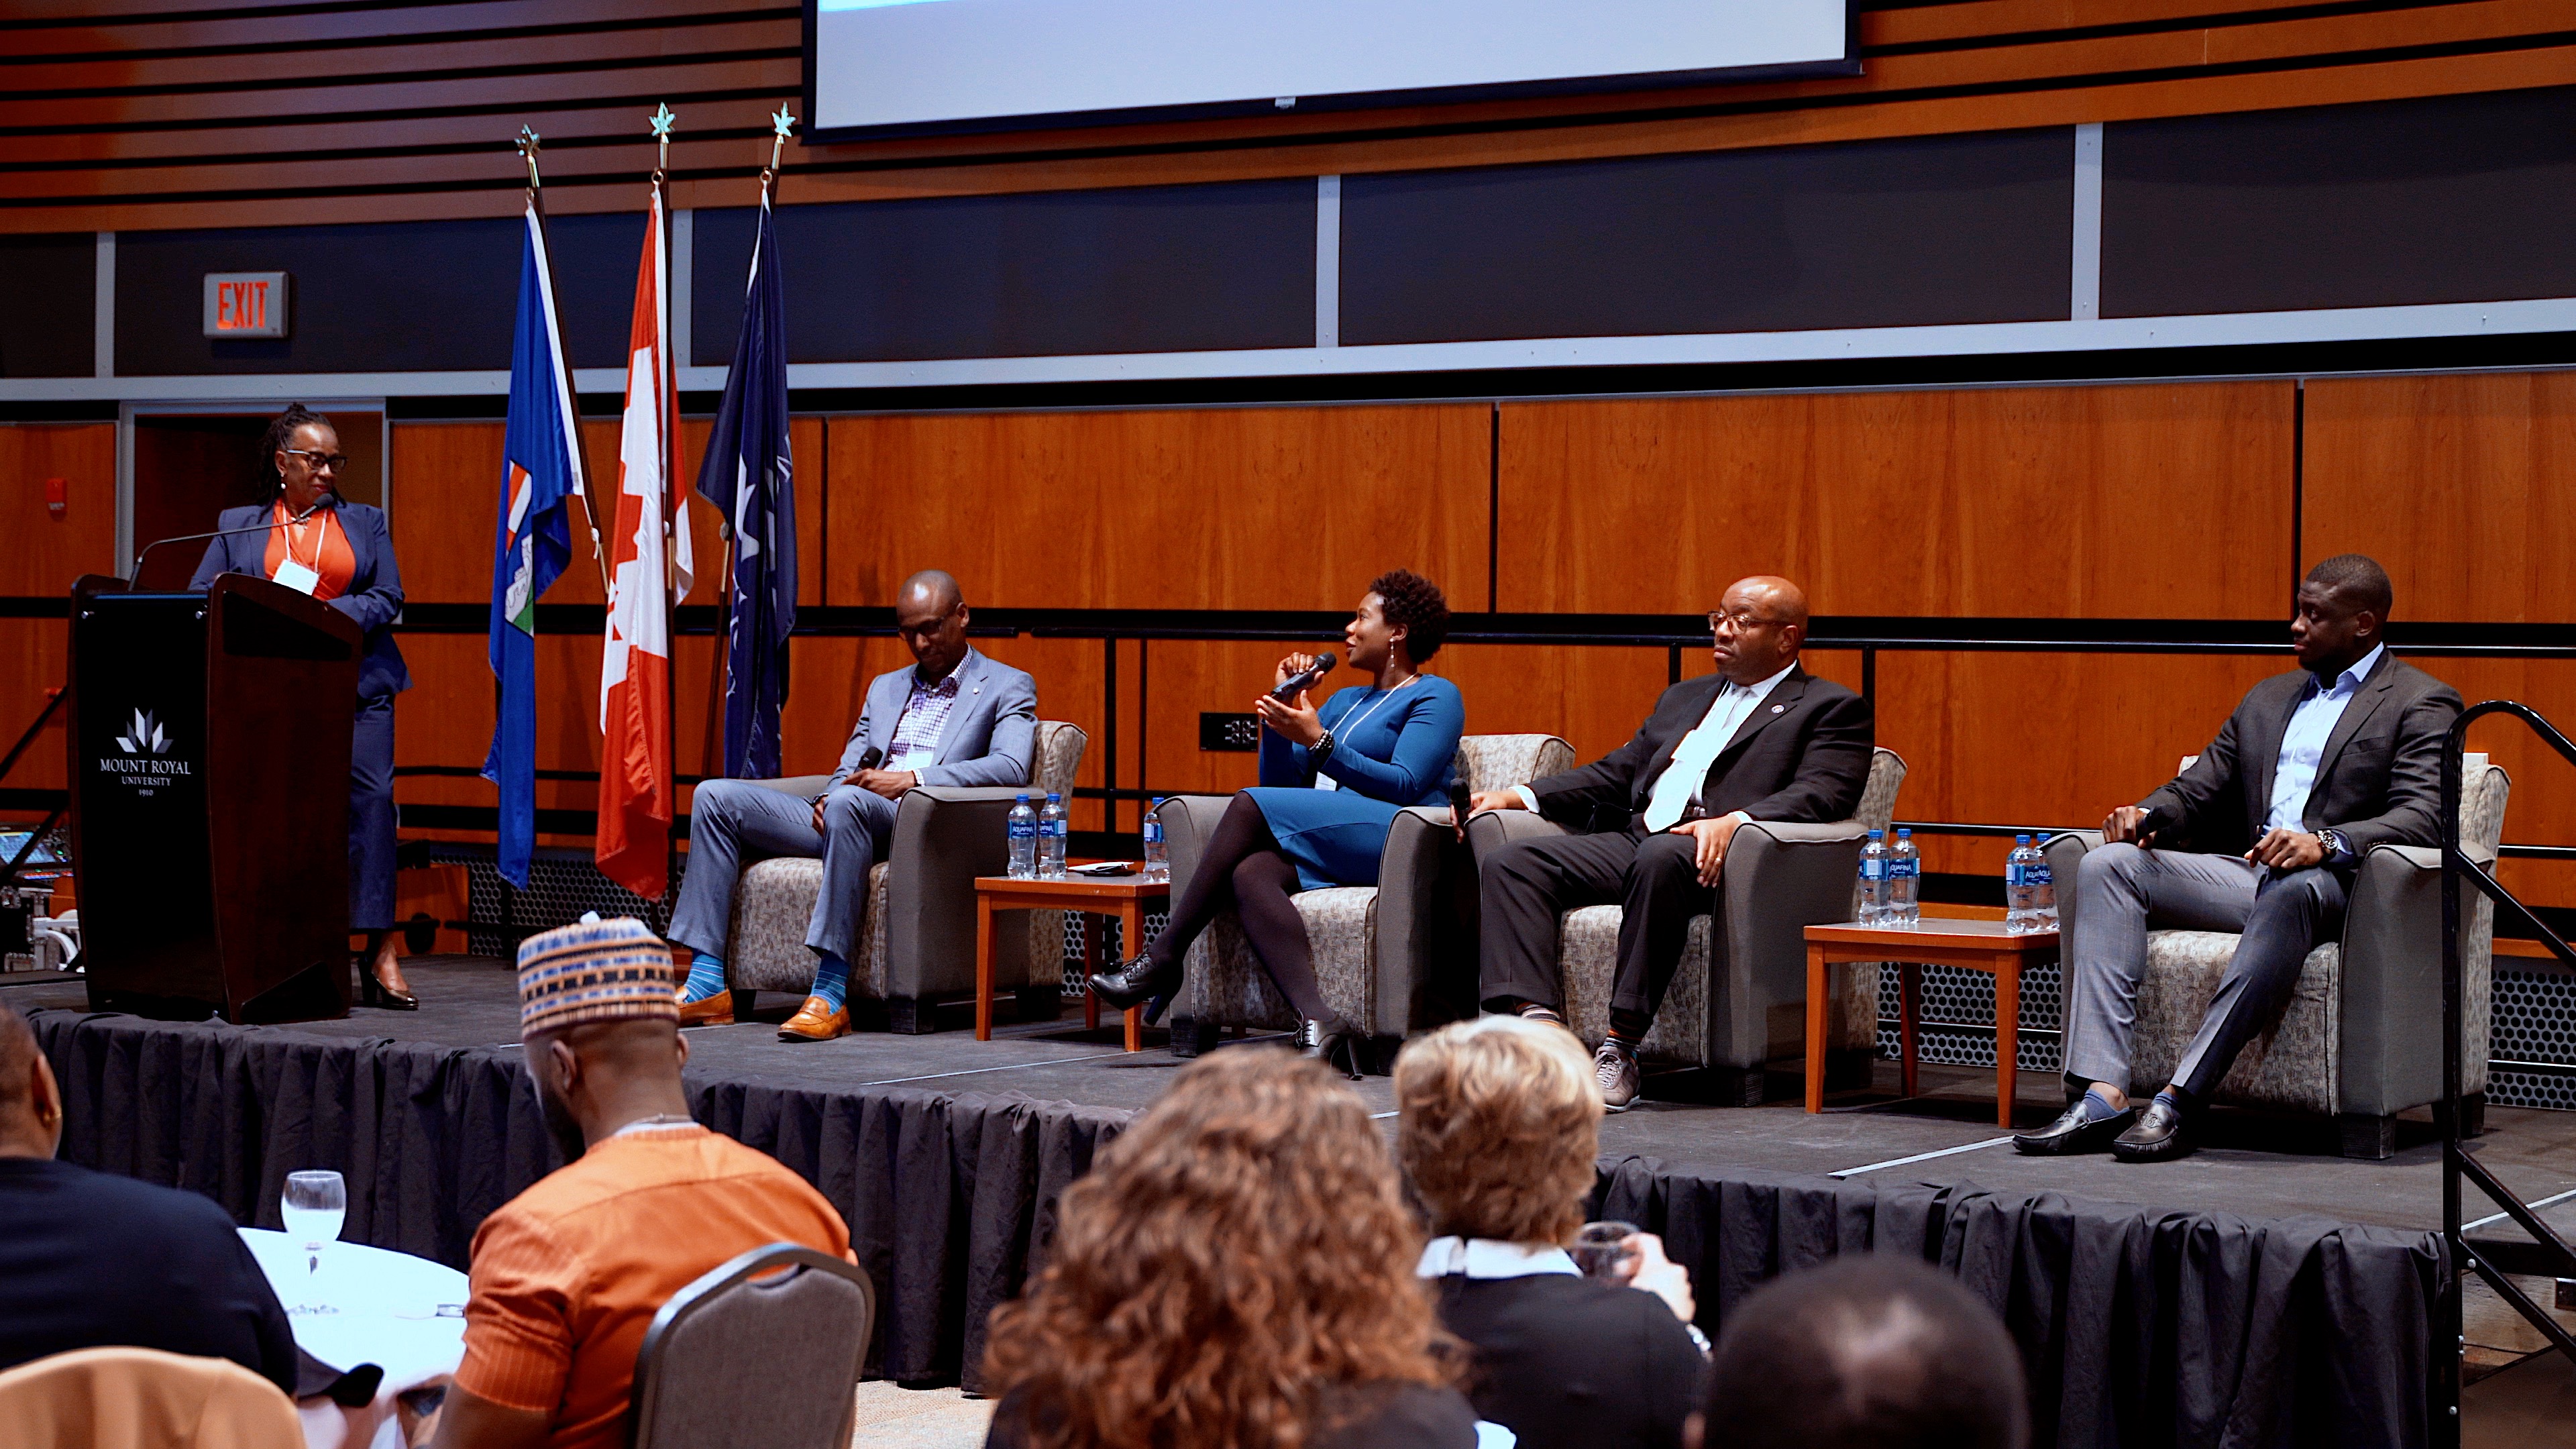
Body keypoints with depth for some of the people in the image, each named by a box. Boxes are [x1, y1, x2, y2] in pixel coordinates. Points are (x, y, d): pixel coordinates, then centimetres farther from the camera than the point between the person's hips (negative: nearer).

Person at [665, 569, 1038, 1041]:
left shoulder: (1008, 687, 8)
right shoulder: (885, 688, 28)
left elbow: (1010, 767, -10)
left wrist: (910, 779, -19)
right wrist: (827, 797, -3)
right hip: (845, 823, 7)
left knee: (849, 803, -40)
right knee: (717, 798, -7)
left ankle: (831, 994, -43)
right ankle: (707, 985, -15)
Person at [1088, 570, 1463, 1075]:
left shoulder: (1435, 696, 7)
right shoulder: (1347, 700, 32)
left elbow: (1406, 786, -10)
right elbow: (1279, 781, 24)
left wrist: (1319, 742, -15)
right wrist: (1282, 702, 12)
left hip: (1394, 841, -7)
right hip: (1327, 848, 7)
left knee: (1249, 806, -24)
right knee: (1250, 875, -28)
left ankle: (1163, 958, -19)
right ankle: (1320, 1024, -45)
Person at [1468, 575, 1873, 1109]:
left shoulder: (1832, 708, 8)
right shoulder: (1684, 698, 31)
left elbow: (1822, 796, -9)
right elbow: (1615, 774, 28)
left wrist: (1733, 821, -28)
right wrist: (1520, 796, 13)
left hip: (1713, 859, -7)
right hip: (1633, 840, 7)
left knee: (1661, 860, -41)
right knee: (1508, 863, -15)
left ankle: (1623, 1045, -36)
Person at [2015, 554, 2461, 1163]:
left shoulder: (2422, 703, 4)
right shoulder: (2268, 698, 26)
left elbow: (2422, 817, -12)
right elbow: (2197, 790, 24)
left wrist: (2325, 842, -30)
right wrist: (2148, 813, -1)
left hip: (2333, 884, -7)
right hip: (2243, 872, 7)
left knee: (2288, 890, -42)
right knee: (2108, 866, -16)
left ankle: (2179, 1100, -43)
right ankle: (2101, 1095, -30)